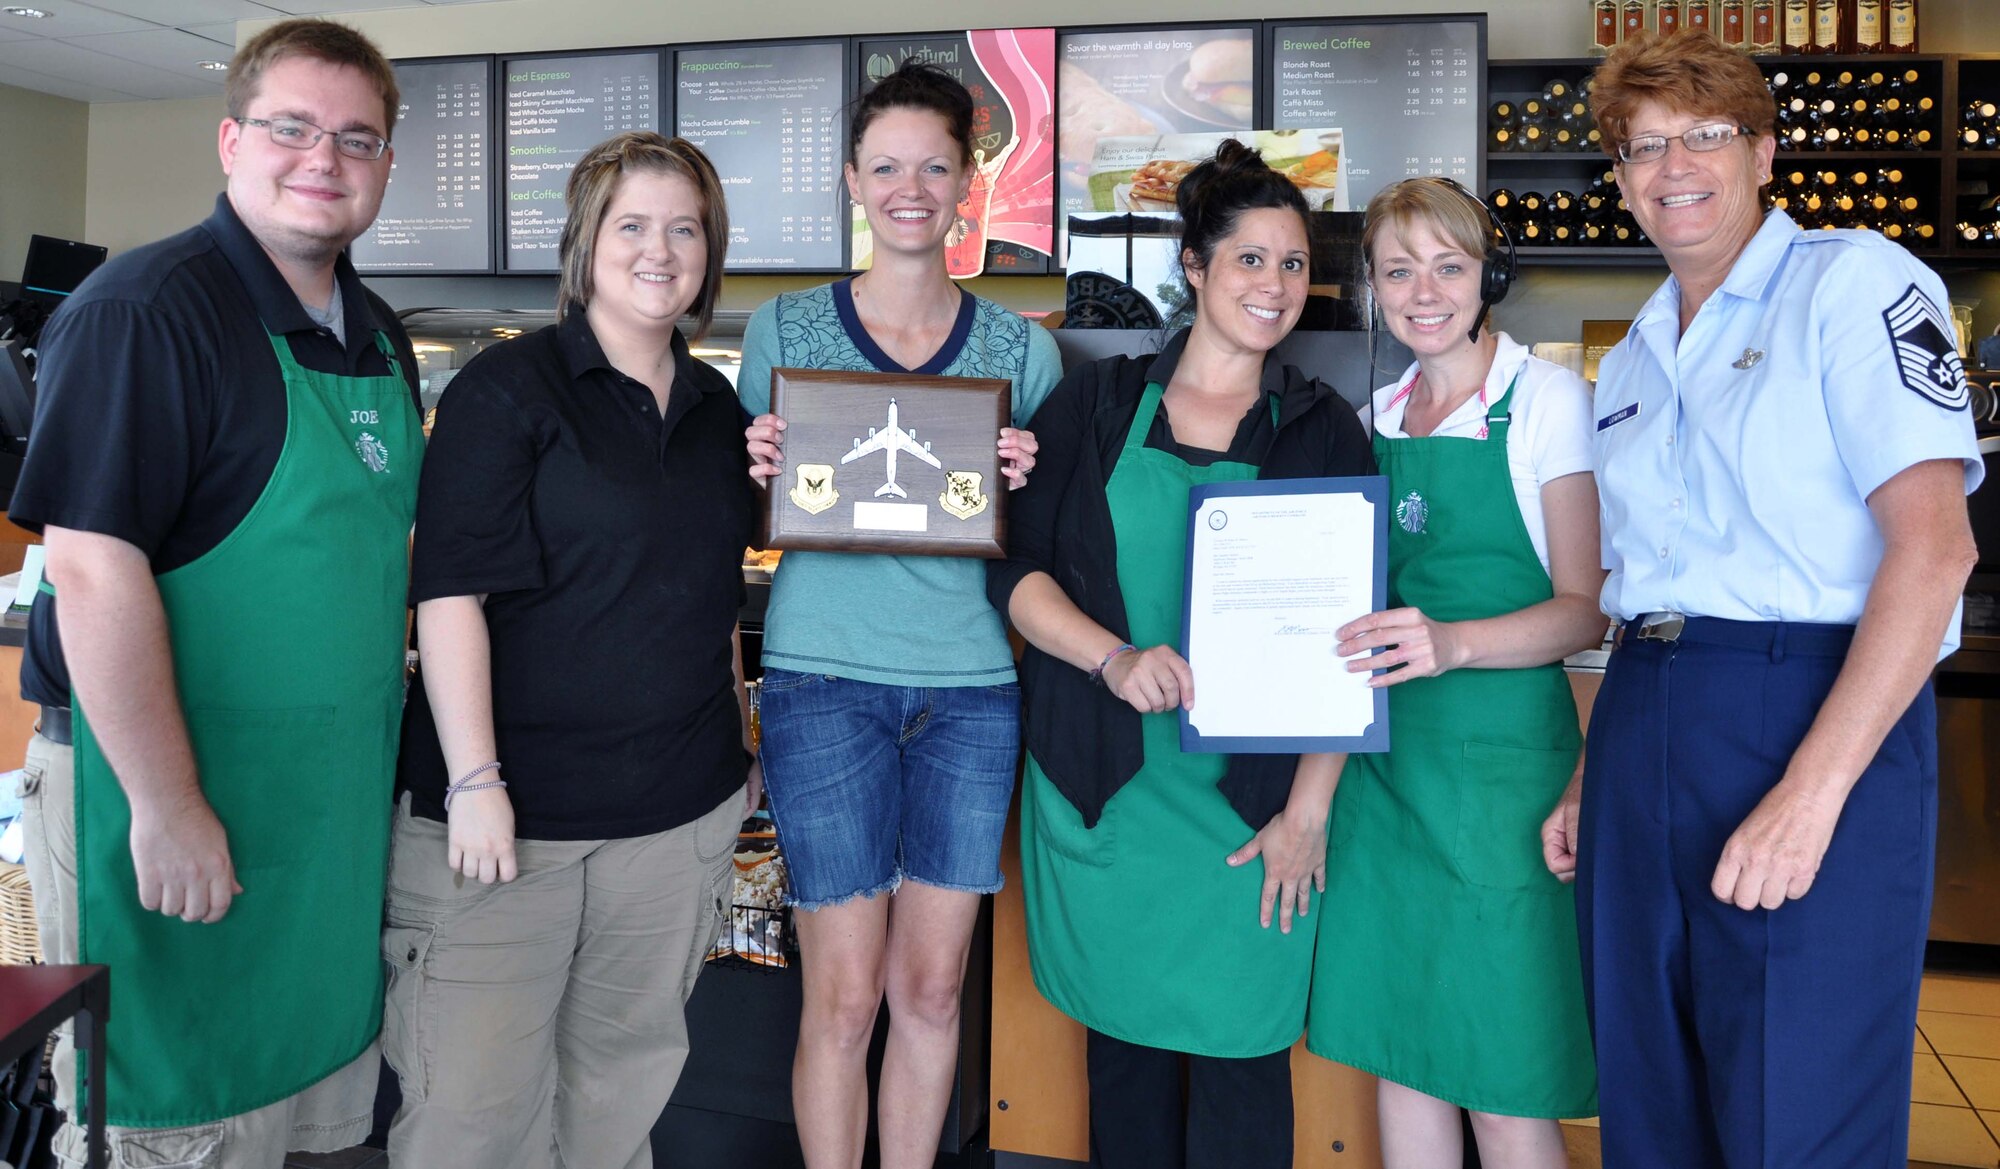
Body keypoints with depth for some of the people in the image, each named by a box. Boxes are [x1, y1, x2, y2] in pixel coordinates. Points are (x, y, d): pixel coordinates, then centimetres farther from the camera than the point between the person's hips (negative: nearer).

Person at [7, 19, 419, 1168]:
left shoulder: (379, 336, 10)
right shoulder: (143, 309, -15)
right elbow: (93, 567, -21)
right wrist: (168, 806, -21)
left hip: (334, 800, 7)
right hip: (165, 779, -7)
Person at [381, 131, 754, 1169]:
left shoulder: (716, 407, 12)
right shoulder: (508, 386, -6)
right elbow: (451, 592, -11)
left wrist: (739, 747, 19)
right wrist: (474, 781, -16)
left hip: (680, 811, 5)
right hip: (509, 806, -5)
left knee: (627, 1075, 15)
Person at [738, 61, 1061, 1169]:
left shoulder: (1022, 349, 8)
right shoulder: (782, 328, 4)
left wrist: (1024, 486, -9)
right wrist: (761, 472, -12)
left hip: (971, 688, 2)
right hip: (827, 682, -1)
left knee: (934, 987, 11)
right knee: (844, 995, 3)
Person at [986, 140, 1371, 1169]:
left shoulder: (1325, 431, 5)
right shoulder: (1093, 404, 5)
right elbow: (1015, 570, 2)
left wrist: (1309, 809, -5)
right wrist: (1115, 659, -16)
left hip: (1253, 802, 0)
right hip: (1102, 786, 1)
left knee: (1241, 1052, 4)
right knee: (1124, 1042, 10)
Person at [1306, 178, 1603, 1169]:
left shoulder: (1547, 399, -4)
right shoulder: (1379, 416, 12)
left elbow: (1586, 608, -9)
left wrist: (1453, 643, -27)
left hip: (1499, 754, -5)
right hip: (1381, 755, 5)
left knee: (1503, 1088, 1)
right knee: (1398, 1054, 12)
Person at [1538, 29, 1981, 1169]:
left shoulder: (1853, 282, -3)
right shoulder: (1628, 363, 17)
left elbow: (1934, 544, -14)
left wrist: (1811, 789, -21)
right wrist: (1594, 781, 14)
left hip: (1814, 714, -6)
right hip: (1642, 732, 7)